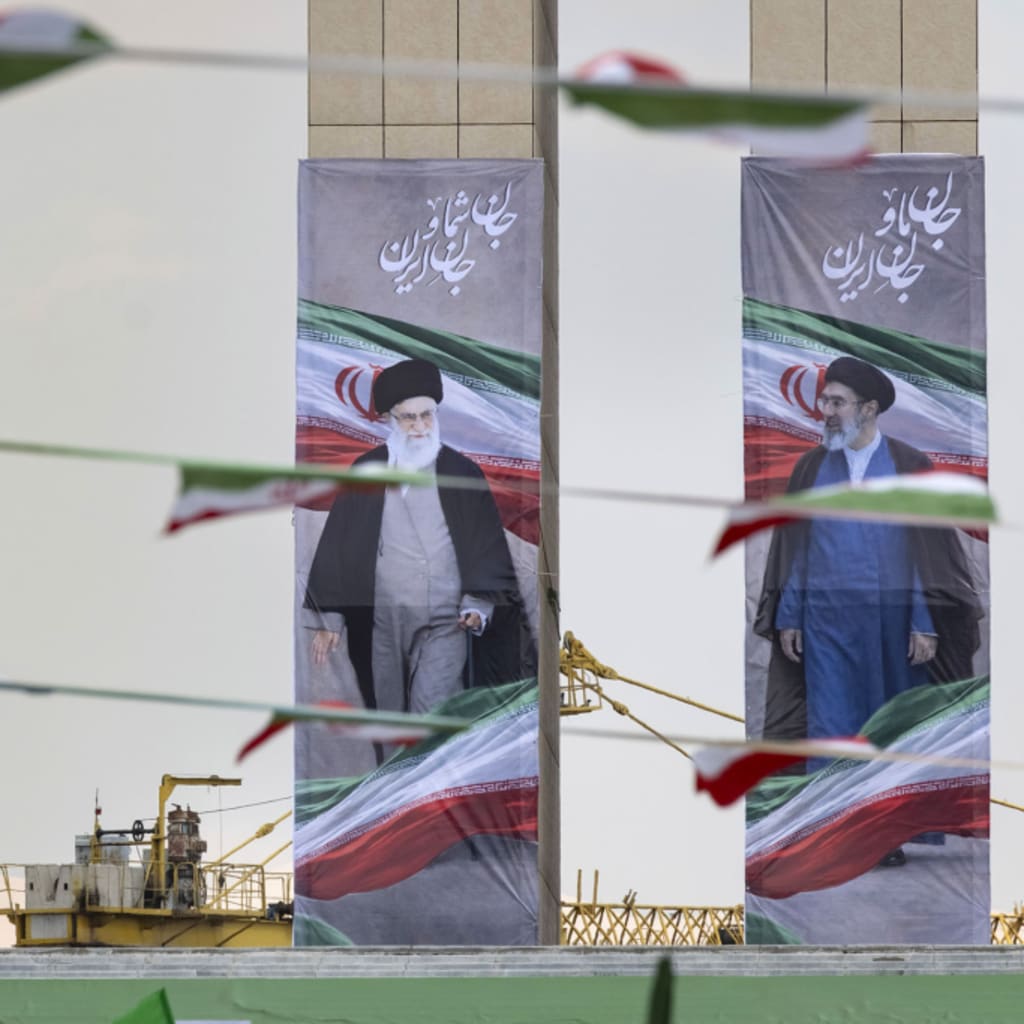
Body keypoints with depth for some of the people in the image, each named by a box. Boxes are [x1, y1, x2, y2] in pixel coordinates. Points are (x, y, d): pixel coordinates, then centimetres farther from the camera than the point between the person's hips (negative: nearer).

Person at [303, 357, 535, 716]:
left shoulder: (463, 474, 3)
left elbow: (487, 546, 5)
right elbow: (337, 546, 8)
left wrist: (478, 605, -9)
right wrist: (327, 619, 5)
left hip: (446, 624, -2)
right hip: (383, 627, 2)